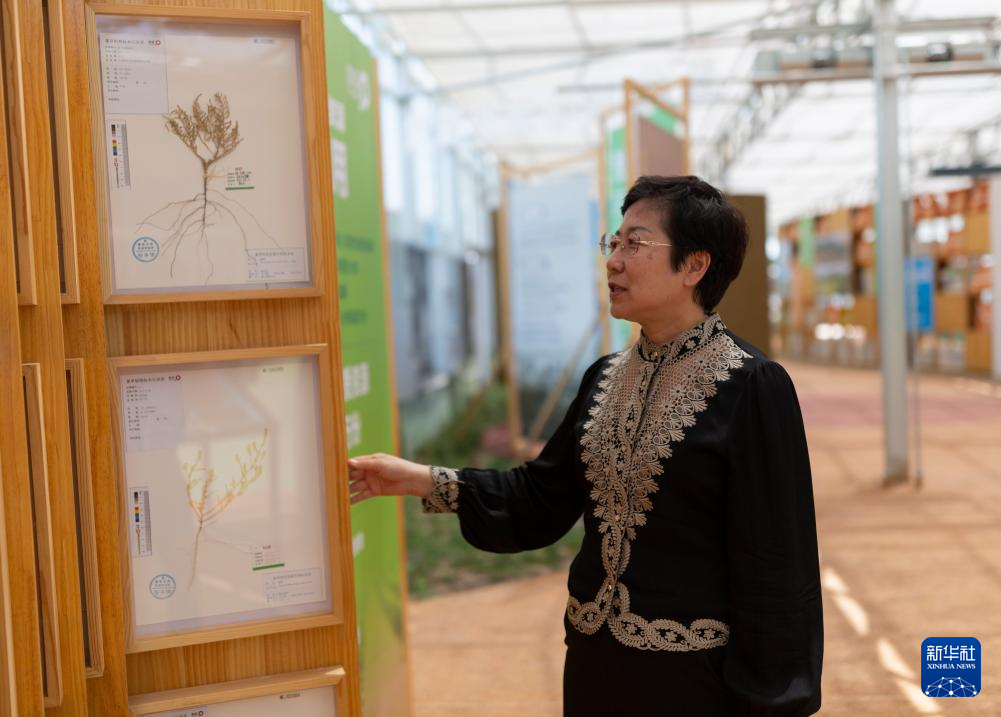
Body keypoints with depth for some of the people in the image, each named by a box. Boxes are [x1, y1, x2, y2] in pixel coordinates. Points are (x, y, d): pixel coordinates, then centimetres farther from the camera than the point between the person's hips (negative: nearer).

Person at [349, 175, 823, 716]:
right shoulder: (606, 377, 5)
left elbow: (773, 564, -15)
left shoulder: (752, 388, -15)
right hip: (595, 657, 6)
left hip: (696, 671, -6)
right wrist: (425, 481, -6)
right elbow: (543, 497, 5)